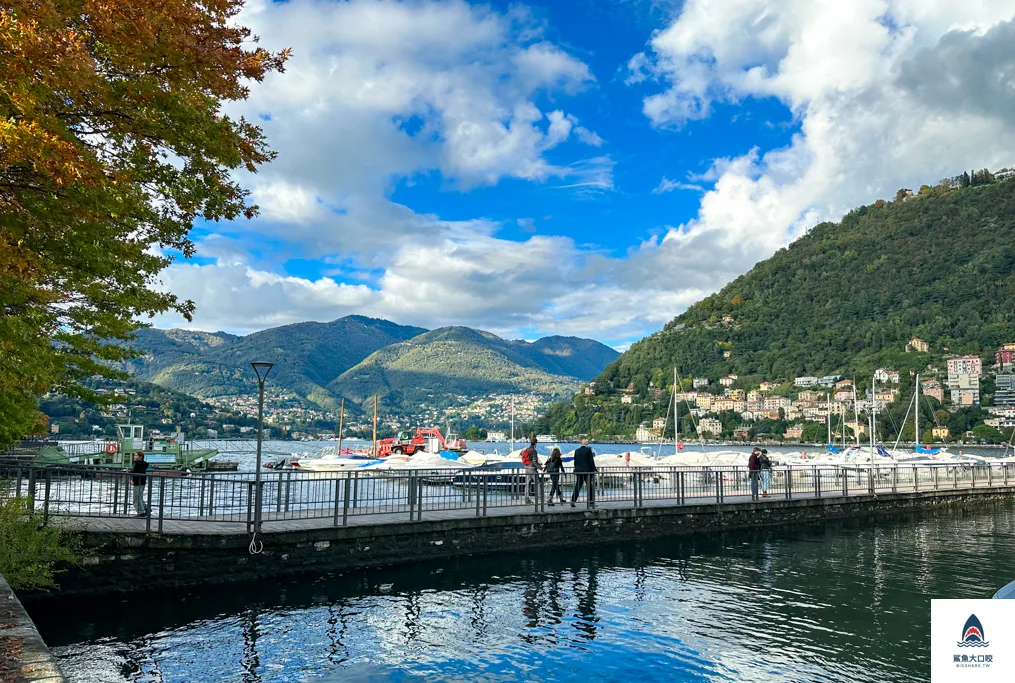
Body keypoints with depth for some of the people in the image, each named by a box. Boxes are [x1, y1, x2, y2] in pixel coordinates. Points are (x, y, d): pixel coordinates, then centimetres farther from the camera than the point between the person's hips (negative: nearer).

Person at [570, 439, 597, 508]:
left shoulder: (577, 451, 7)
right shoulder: (588, 450, -7)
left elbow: (575, 462, 11)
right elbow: (591, 461, -8)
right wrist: (594, 470, -3)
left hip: (578, 471, 4)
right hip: (587, 471, -4)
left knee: (577, 487, 6)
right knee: (590, 487, 5)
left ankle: (573, 501, -1)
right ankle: (591, 502, 7)